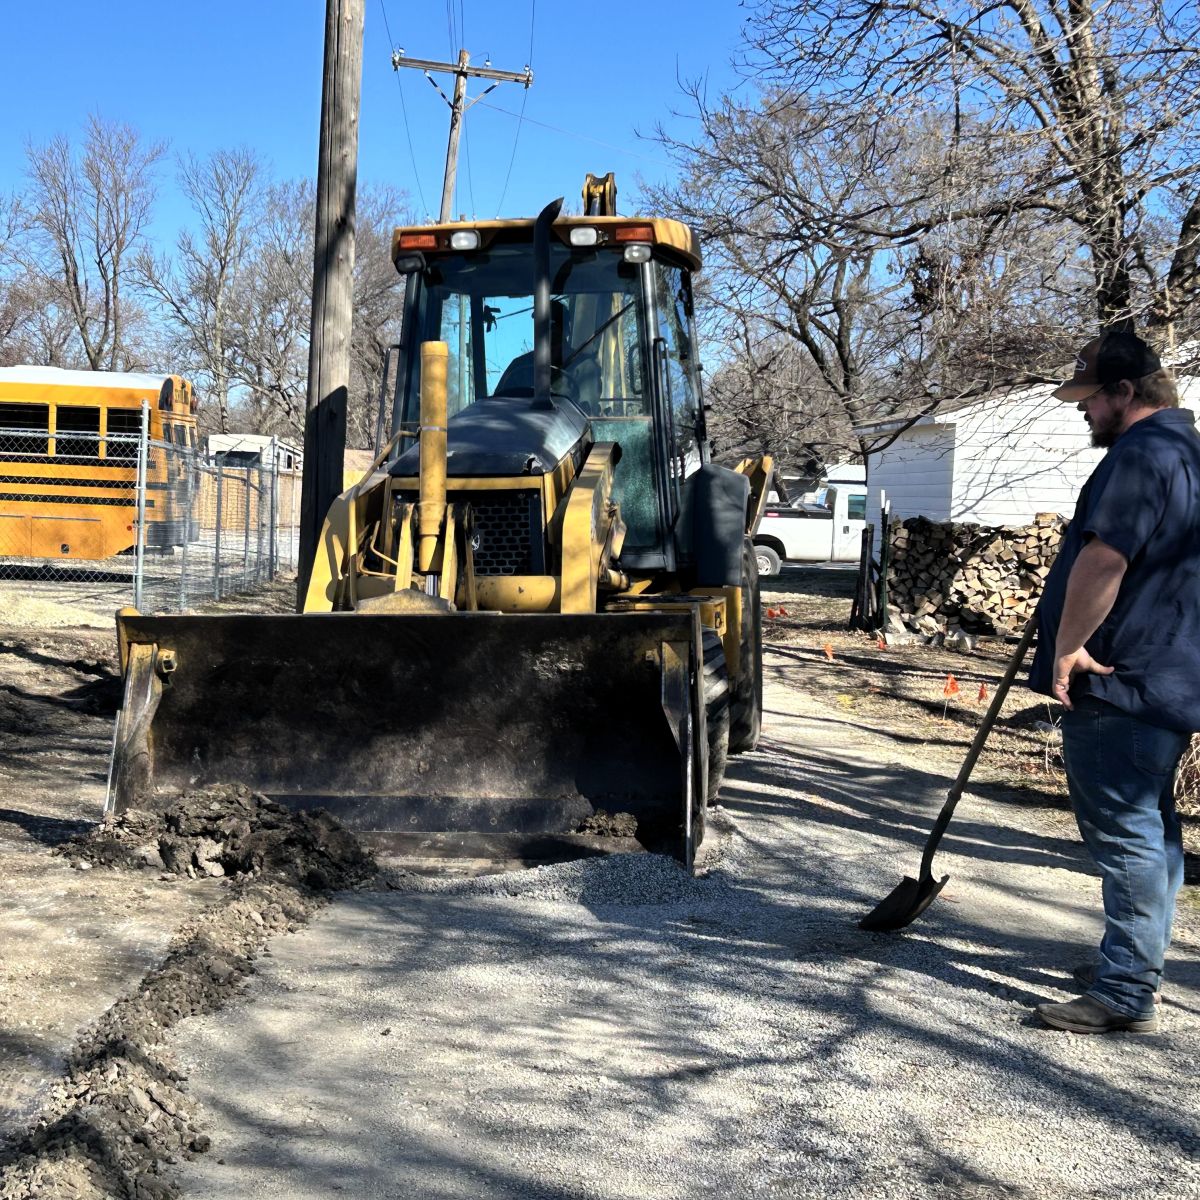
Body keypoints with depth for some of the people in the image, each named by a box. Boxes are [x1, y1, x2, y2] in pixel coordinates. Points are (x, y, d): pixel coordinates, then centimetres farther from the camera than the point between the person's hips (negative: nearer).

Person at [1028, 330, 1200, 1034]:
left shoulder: (1140, 453, -17)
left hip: (1119, 685, -11)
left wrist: (1068, 646, -18)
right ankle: (1136, 965, 27)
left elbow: (1104, 559, -26)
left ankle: (1127, 994, -2)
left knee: (1125, 833, -7)